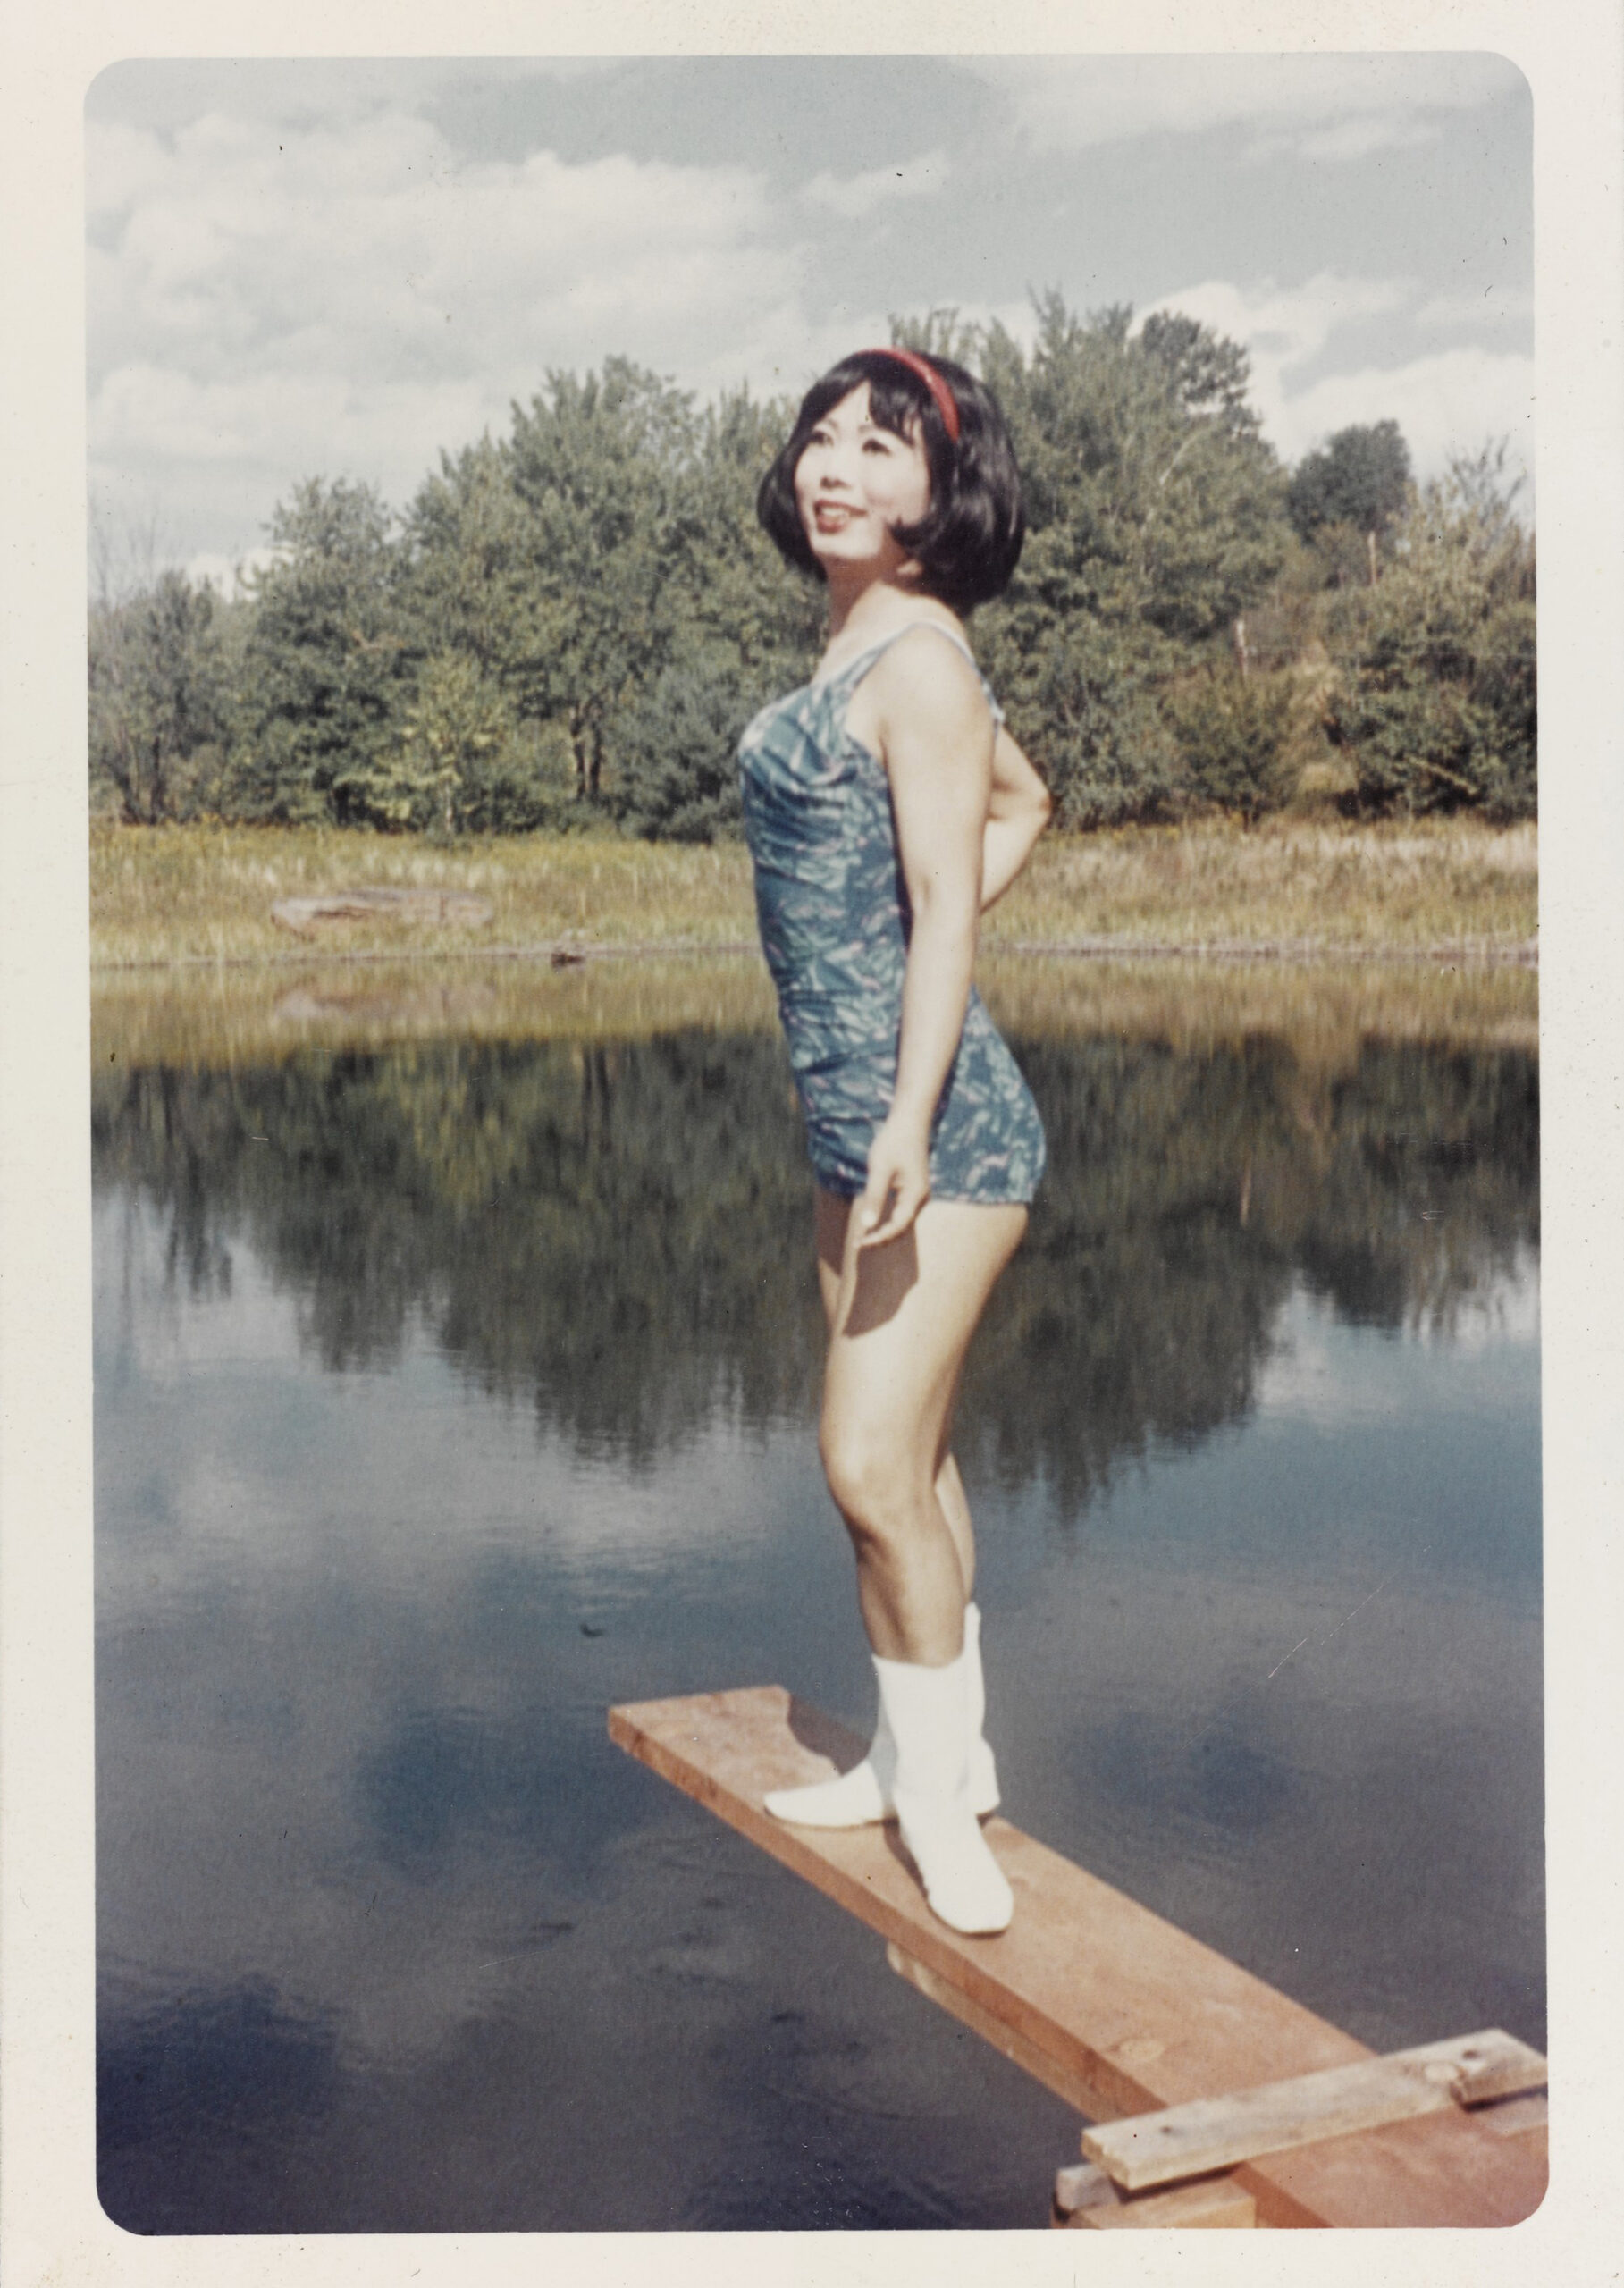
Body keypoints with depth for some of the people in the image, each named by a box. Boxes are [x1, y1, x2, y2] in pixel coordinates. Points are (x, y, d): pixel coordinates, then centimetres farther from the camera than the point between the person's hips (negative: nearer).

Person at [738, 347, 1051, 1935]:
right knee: (904, 1457, 16)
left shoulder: (917, 654, -11)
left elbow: (947, 903, -17)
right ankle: (935, 1758, 30)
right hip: (851, 1116, 10)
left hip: (935, 1126, -10)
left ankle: (939, 1799, 7)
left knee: (874, 1465, -9)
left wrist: (911, 1122, -25)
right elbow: (1024, 803, 26)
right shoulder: (868, 646, 15)